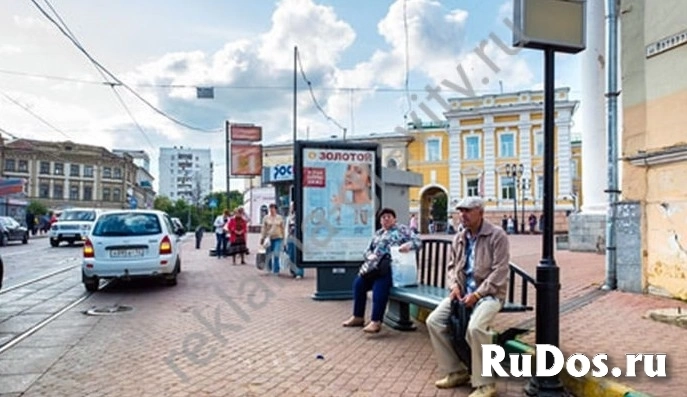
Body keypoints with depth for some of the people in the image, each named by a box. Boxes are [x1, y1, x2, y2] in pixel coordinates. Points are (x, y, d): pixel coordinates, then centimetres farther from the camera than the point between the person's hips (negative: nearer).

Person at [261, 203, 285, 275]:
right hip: (269, 238, 1)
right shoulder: (266, 218, 3)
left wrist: (283, 237, 8)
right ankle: (269, 268, 30)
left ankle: (276, 270, -3)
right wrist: (262, 237, 0)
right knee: (269, 255, 8)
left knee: (276, 254, -11)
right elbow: (263, 228, 4)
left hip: (278, 238, -1)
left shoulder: (280, 218, 4)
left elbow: (282, 228, 9)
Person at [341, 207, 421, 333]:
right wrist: (370, 256, -3)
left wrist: (408, 245, -25)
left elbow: (418, 241, -2)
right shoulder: (377, 234, 25)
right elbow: (367, 251, 22)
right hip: (376, 266, 6)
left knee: (379, 286, -32)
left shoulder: (402, 229, 9)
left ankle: (376, 321, -34)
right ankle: (358, 317, 1)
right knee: (358, 282, -12)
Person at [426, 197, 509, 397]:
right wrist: (454, 285, -4)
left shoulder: (497, 235, -10)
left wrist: (477, 294, -21)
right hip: (463, 292, 7)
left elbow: (499, 272, -15)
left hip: (489, 293, -7)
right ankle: (456, 372, 5)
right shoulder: (459, 238, 11)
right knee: (433, 321, -10)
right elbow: (451, 266, 18)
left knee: (475, 327, -34)